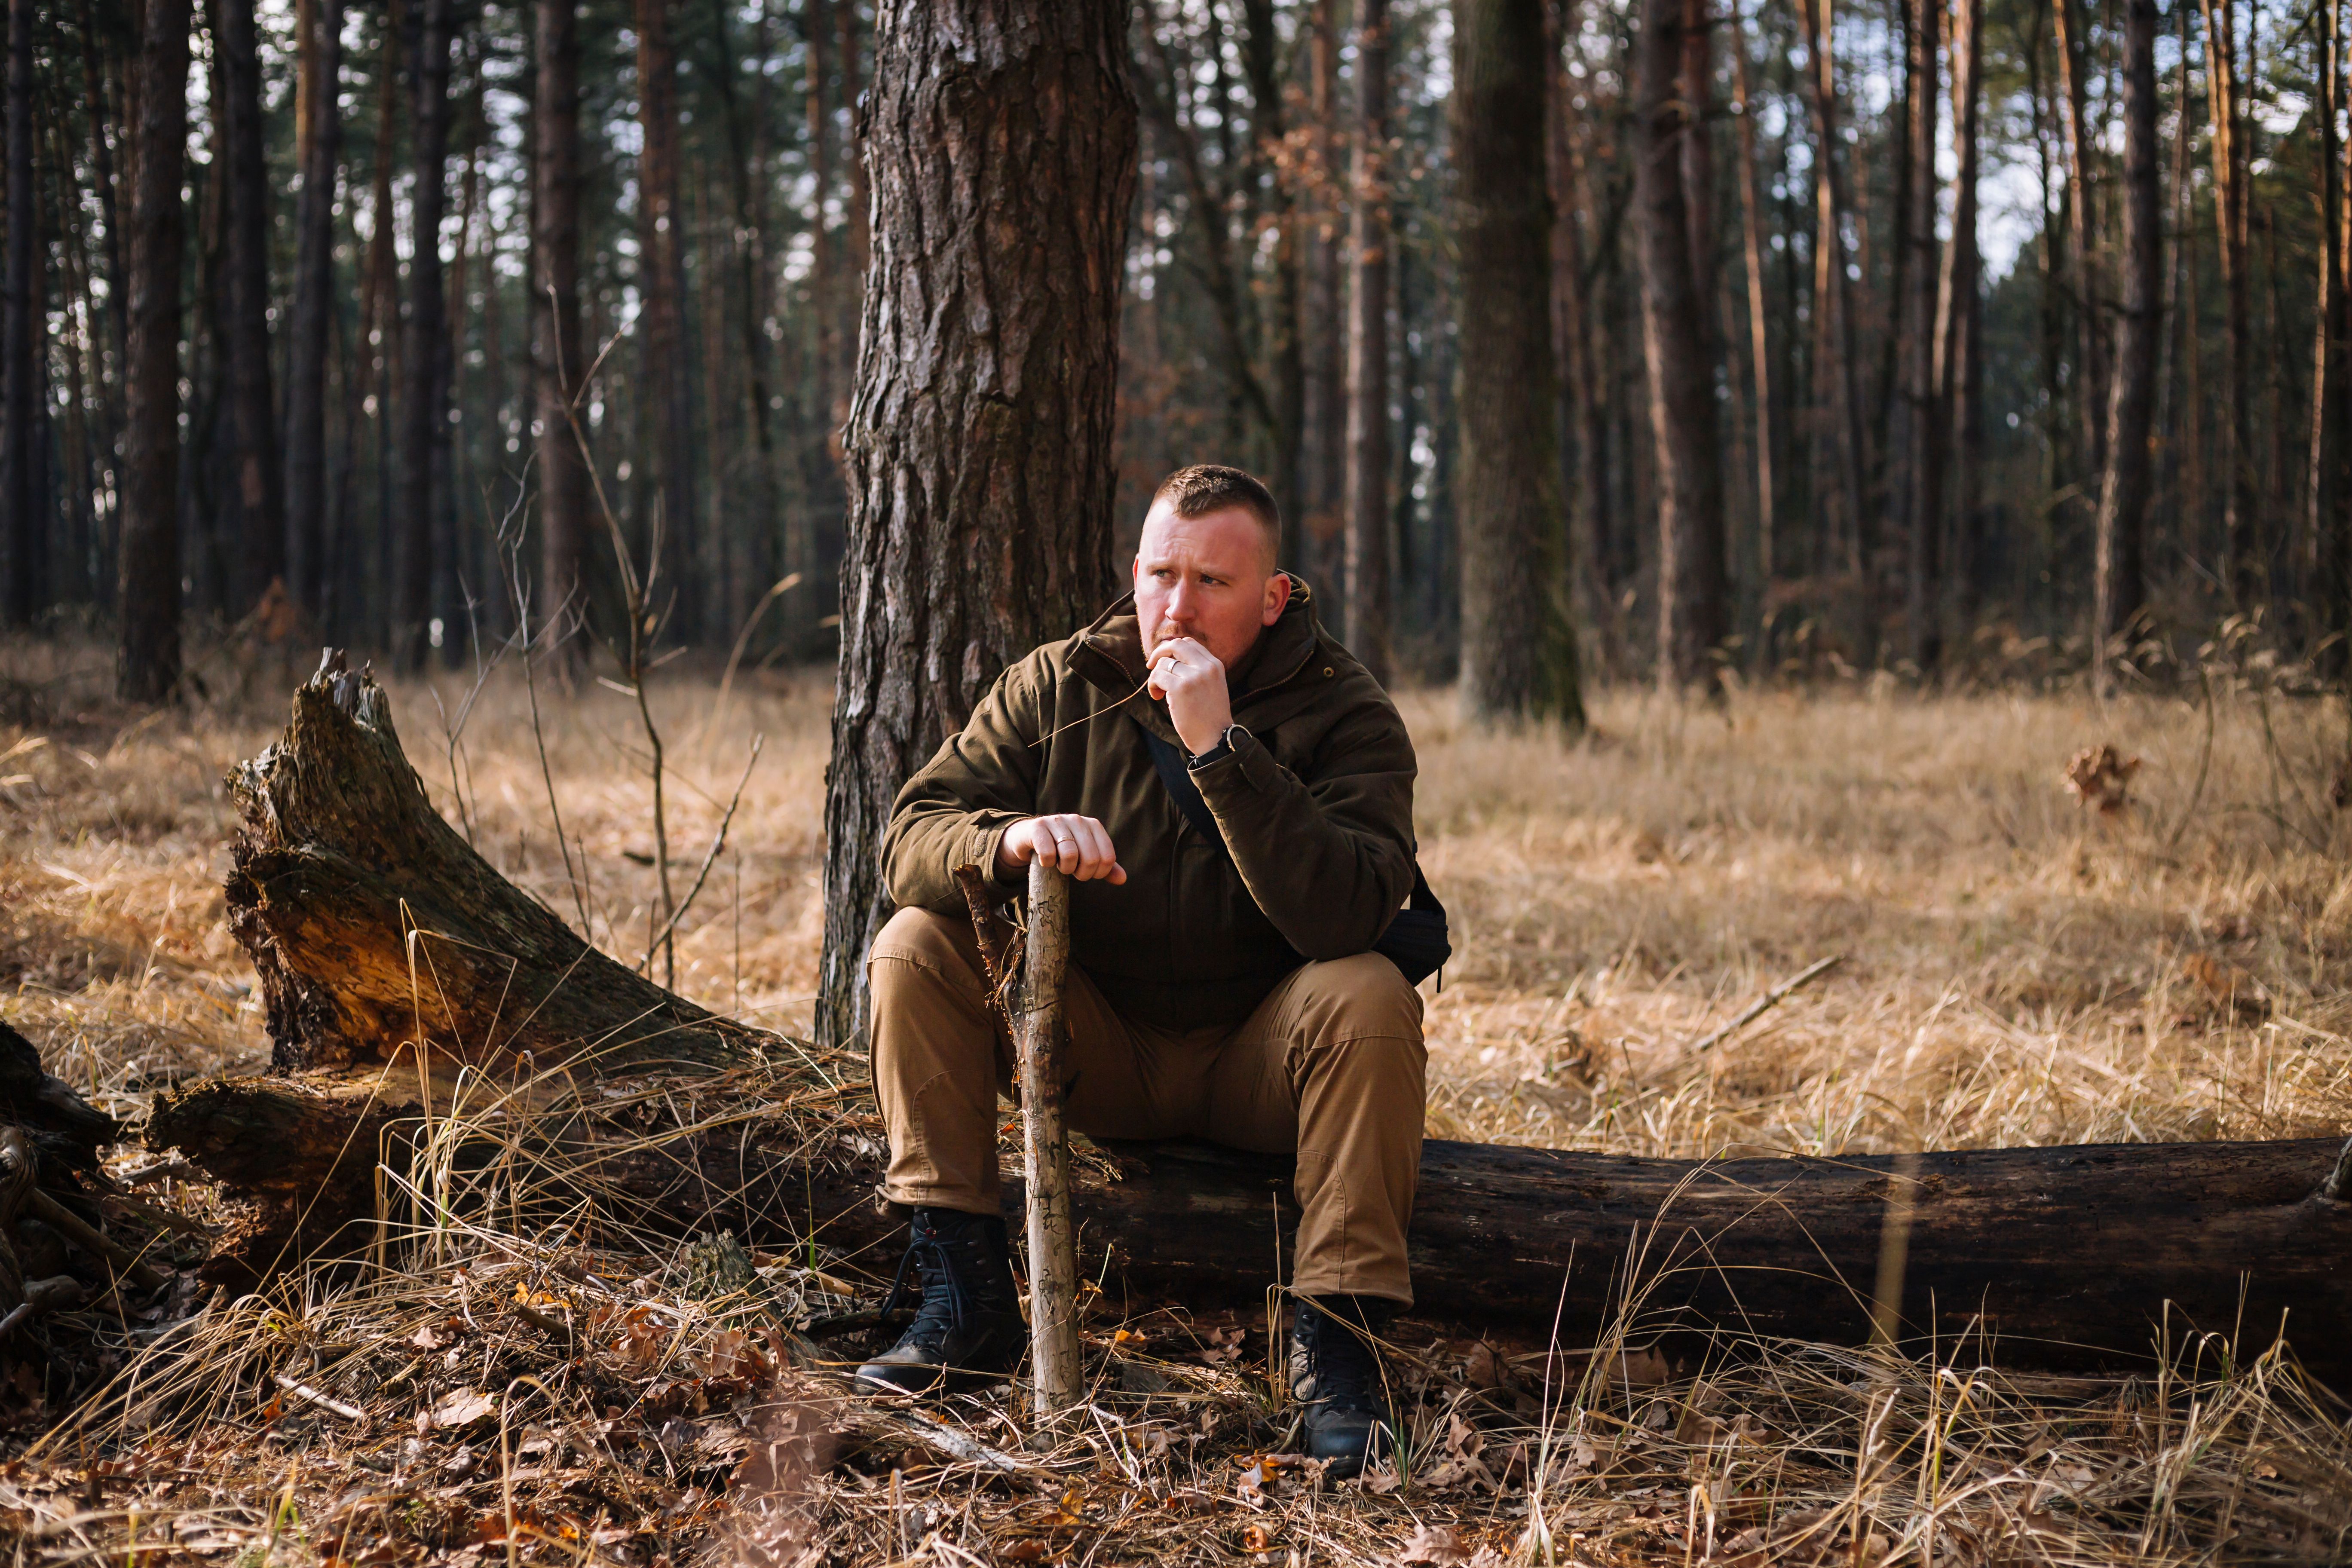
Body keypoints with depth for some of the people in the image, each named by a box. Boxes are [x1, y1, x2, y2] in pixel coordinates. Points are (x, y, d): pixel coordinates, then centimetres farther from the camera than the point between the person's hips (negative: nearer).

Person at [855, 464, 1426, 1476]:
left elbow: (1348, 915, -30)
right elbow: (910, 838, -9)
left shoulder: (1343, 714, -13)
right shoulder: (1059, 688, -3)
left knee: (1367, 995, -32)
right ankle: (967, 1297, -12)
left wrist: (1220, 747, -34)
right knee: (916, 946, -16)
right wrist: (1012, 838, -33)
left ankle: (1336, 1341, -24)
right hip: (1098, 1048, 3)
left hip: (1255, 1067, -3)